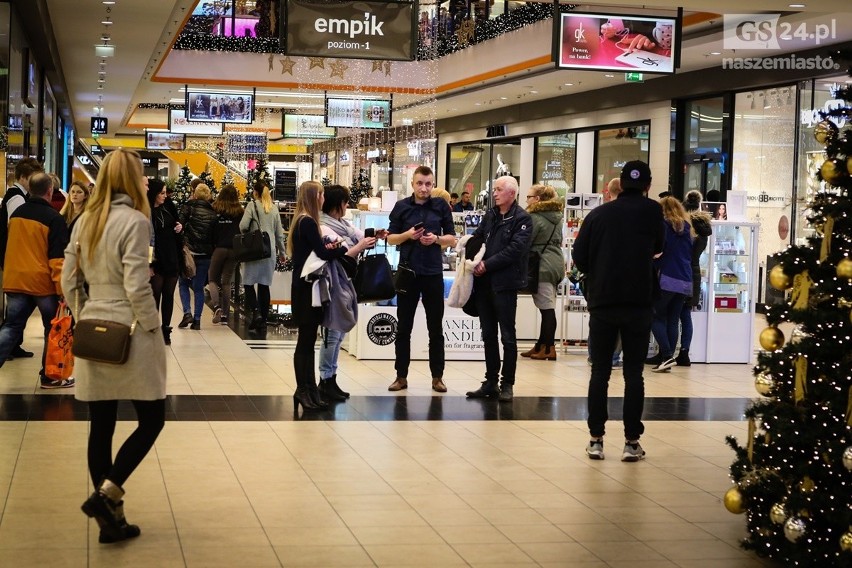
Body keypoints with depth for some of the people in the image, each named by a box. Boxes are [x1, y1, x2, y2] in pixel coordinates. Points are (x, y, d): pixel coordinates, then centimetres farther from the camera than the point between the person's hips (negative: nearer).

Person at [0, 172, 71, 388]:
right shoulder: (53, 218, -12)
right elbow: (57, 258, -15)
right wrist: (63, 288, -14)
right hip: (43, 282, -5)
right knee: (53, 329, 9)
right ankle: (49, 376, 13)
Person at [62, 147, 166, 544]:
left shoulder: (85, 221, 8)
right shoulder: (135, 221, -13)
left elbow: (69, 280, 11)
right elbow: (136, 286, -18)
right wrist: (153, 327, -6)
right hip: (129, 335, -7)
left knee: (100, 427, 8)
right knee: (151, 419, 6)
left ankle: (111, 520, 15)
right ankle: (105, 494, -7)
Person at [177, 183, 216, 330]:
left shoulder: (189, 207, -2)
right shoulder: (213, 212, 8)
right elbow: (215, 233, 8)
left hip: (189, 251, -3)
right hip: (205, 254, 3)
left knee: (183, 283, 13)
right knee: (199, 287, 9)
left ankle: (187, 312, -3)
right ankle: (197, 320, 6)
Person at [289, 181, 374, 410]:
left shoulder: (302, 221, 14)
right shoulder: (307, 222, -15)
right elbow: (324, 254, -20)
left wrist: (327, 247, -5)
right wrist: (358, 247, -17)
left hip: (305, 286, 9)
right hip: (306, 288, -9)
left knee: (308, 340, 11)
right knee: (306, 340, -3)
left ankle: (309, 389, 15)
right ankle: (303, 390, 3)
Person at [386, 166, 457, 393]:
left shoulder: (441, 206, 3)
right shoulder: (401, 206, 2)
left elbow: (452, 238, 6)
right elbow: (391, 238, 5)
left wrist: (436, 239, -14)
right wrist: (407, 235, -13)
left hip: (433, 273, 0)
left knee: (435, 328, 6)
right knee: (403, 327, 5)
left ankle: (437, 377, 14)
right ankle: (401, 376, 13)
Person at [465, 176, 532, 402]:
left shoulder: (522, 219, -6)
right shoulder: (490, 215, 14)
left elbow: (514, 250, -15)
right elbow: (477, 238, 15)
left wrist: (487, 264, -16)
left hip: (505, 284, -6)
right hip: (484, 282, 6)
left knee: (507, 336, 0)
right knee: (488, 335, 10)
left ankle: (507, 384, 6)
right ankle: (490, 382, 17)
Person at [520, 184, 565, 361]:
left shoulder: (535, 218, -11)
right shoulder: (557, 217, 15)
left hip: (542, 266, -8)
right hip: (556, 265, 8)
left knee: (546, 308, -6)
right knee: (548, 307, 10)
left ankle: (548, 348, -3)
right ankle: (541, 346, 15)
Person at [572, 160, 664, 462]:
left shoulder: (598, 214, 2)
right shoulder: (652, 210, -3)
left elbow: (579, 257, 0)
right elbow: (658, 247, 10)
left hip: (602, 303, 1)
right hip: (638, 303, -1)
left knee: (600, 372, 9)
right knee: (633, 373, 5)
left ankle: (596, 439, 9)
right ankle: (631, 442, 5)